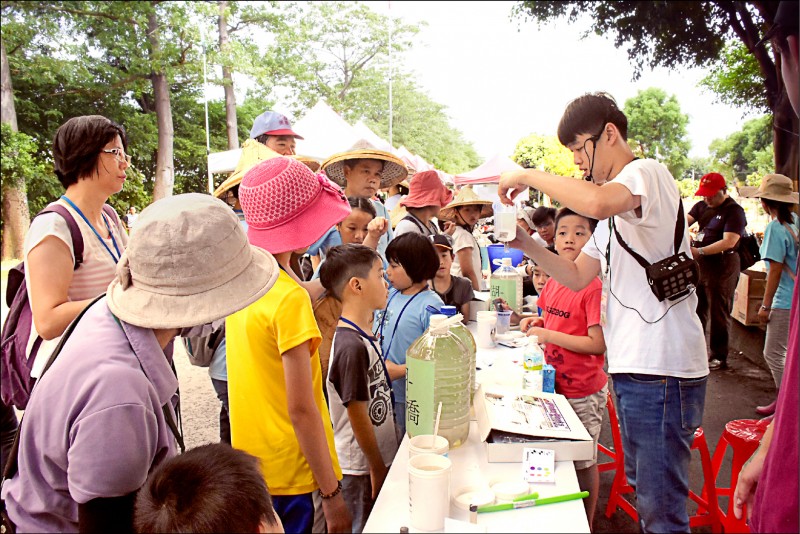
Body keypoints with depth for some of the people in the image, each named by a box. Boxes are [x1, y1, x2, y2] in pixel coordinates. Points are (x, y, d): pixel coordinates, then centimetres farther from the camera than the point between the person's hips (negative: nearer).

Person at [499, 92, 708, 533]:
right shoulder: (615, 209, 19)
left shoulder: (647, 172, -11)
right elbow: (577, 277, 19)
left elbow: (595, 203, -35)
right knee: (642, 487, 22)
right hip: (631, 366, 10)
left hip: (663, 370, -10)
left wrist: (530, 175, -20)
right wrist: (529, 247, 4)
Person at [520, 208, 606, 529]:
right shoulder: (553, 281, 4)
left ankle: (586, 525, 29)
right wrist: (538, 323, 1)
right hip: (555, 383, 7)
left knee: (583, 461, 10)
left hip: (583, 392, -7)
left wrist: (549, 335, -22)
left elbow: (598, 344, -24)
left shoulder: (594, 286, -20)